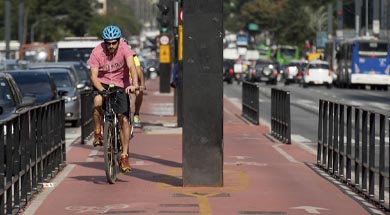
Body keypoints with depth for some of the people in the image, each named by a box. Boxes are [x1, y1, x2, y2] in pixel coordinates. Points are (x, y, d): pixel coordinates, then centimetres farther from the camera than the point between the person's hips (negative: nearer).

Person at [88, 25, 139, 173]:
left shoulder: (124, 48, -18)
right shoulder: (97, 52, -17)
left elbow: (131, 66, -31)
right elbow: (94, 76, -19)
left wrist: (135, 84, -48)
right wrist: (102, 90, -38)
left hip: (120, 85, 0)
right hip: (102, 83, 0)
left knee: (124, 119, -9)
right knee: (97, 101, -34)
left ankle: (124, 157, -1)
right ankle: (98, 133, -12)